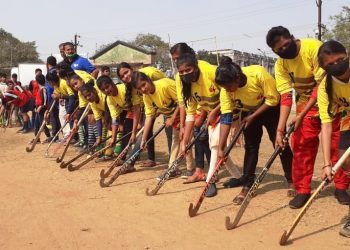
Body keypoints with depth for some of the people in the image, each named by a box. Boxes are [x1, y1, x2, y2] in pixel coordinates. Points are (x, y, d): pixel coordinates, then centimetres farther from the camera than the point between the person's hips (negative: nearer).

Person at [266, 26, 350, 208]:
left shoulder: (314, 47, -25)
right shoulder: (280, 65, -11)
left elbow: (322, 84, -26)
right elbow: (285, 97, -15)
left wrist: (301, 115, -28)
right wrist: (280, 129, -26)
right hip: (306, 105, 4)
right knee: (302, 148, -2)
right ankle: (302, 190, 10)